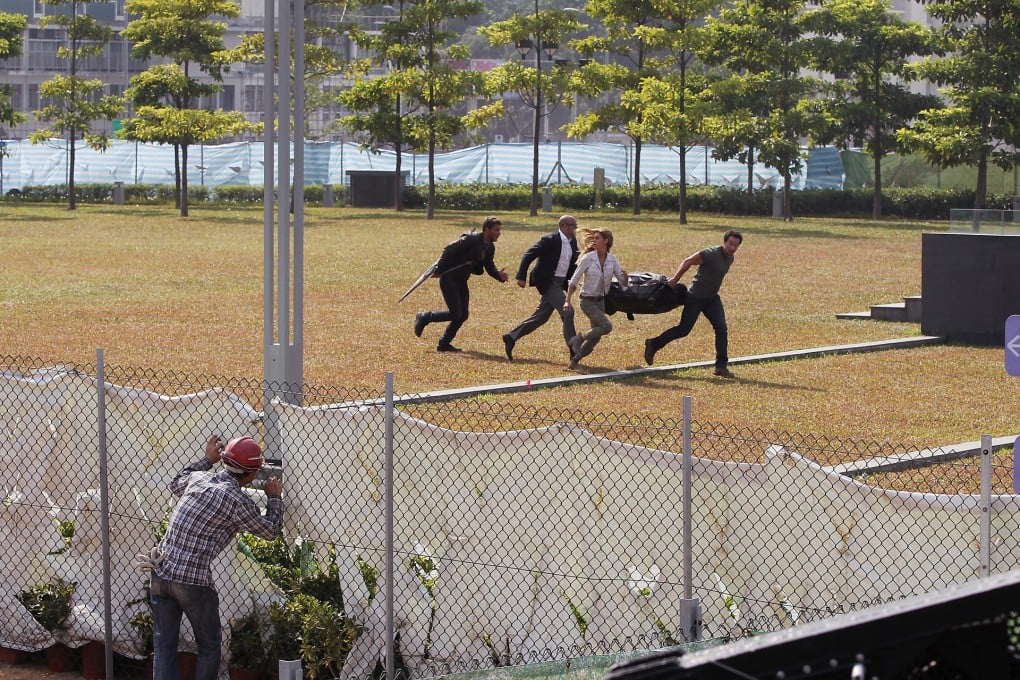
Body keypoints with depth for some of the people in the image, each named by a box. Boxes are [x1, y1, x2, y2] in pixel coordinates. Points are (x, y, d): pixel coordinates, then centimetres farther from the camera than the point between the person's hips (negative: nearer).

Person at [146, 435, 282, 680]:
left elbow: (176, 484, 32)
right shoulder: (238, 501, -10)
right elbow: (269, 531, 4)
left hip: (160, 574, 6)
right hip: (193, 580, -6)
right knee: (209, 646, 13)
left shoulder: (198, 478, 7)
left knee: (163, 645, 9)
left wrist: (207, 460, 38)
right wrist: (274, 498, 19)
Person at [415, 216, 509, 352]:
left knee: (462, 315, 4)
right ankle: (424, 317, 8)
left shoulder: (490, 248, 7)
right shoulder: (471, 240, -20)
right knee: (455, 314, -12)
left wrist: (499, 276, -7)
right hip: (448, 278, -9)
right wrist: (439, 270, -21)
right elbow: (449, 250, -21)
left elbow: (489, 267, 15)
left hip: (461, 281, 9)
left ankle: (444, 344, 14)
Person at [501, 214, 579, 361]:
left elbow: (572, 263, 22)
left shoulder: (572, 243, 10)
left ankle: (511, 337, 20)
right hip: (548, 283, -9)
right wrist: (521, 277, -19)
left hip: (560, 283, 9)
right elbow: (528, 255, -14)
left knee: (541, 317, 11)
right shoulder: (550, 240, -14)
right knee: (567, 312, -14)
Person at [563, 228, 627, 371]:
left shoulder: (612, 260, 0)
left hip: (600, 301, 6)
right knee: (606, 326, -22)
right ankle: (579, 339, -4)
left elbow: (623, 283, 1)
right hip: (587, 301, -6)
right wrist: (568, 300, -12)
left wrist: (625, 276, -22)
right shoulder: (588, 258, -12)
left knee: (596, 337, 5)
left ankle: (574, 361, 18)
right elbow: (574, 280, -7)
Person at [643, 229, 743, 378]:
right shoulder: (711, 254, -22)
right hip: (696, 297, -7)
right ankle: (653, 345, 21)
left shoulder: (730, 258, 4)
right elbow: (688, 262, -14)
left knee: (721, 329, -9)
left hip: (712, 298, 7)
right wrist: (675, 280, -9)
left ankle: (721, 366, -6)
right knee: (683, 330, 2)